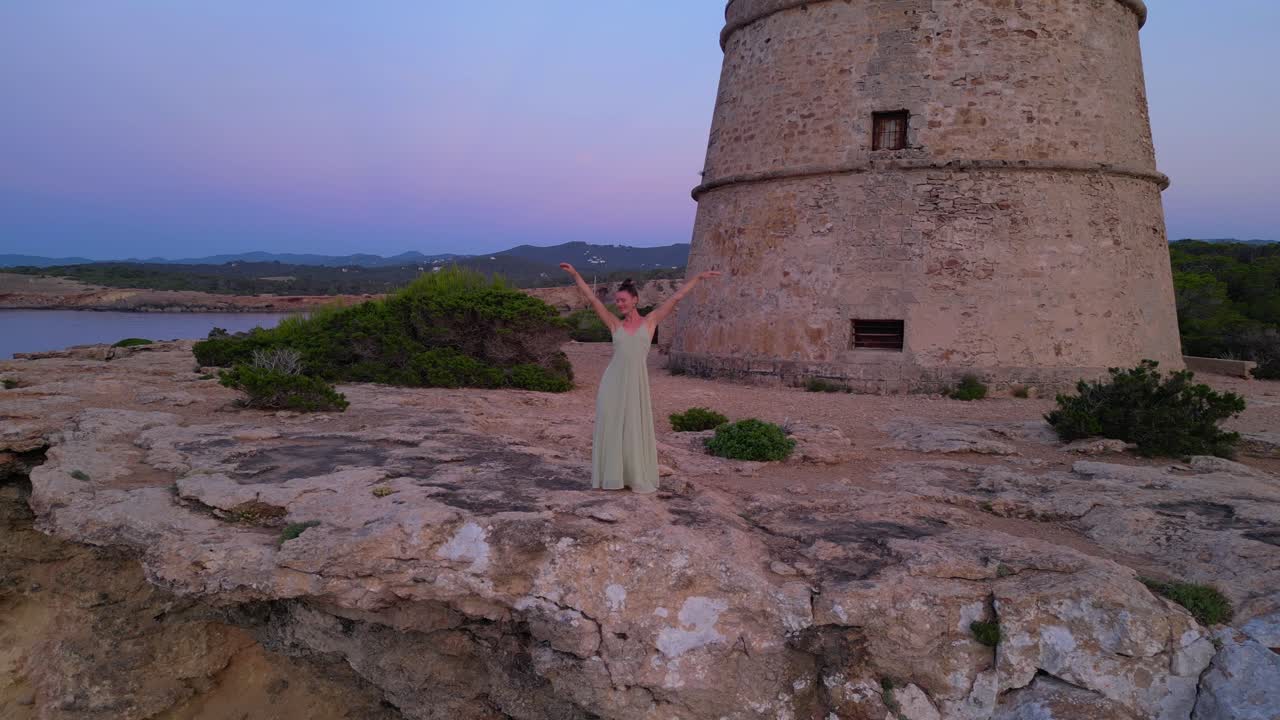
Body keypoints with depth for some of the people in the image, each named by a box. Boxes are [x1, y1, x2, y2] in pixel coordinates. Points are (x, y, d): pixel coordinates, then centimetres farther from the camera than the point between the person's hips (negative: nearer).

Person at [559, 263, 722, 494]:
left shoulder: (650, 321, 8)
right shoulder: (615, 324, 10)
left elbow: (676, 298, 7)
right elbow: (592, 299, 8)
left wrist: (698, 277, 10)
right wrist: (575, 275, 6)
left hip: (637, 381, -1)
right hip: (613, 381, 1)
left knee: (635, 429, 6)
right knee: (610, 427, 4)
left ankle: (638, 477, 19)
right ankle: (611, 477, 15)